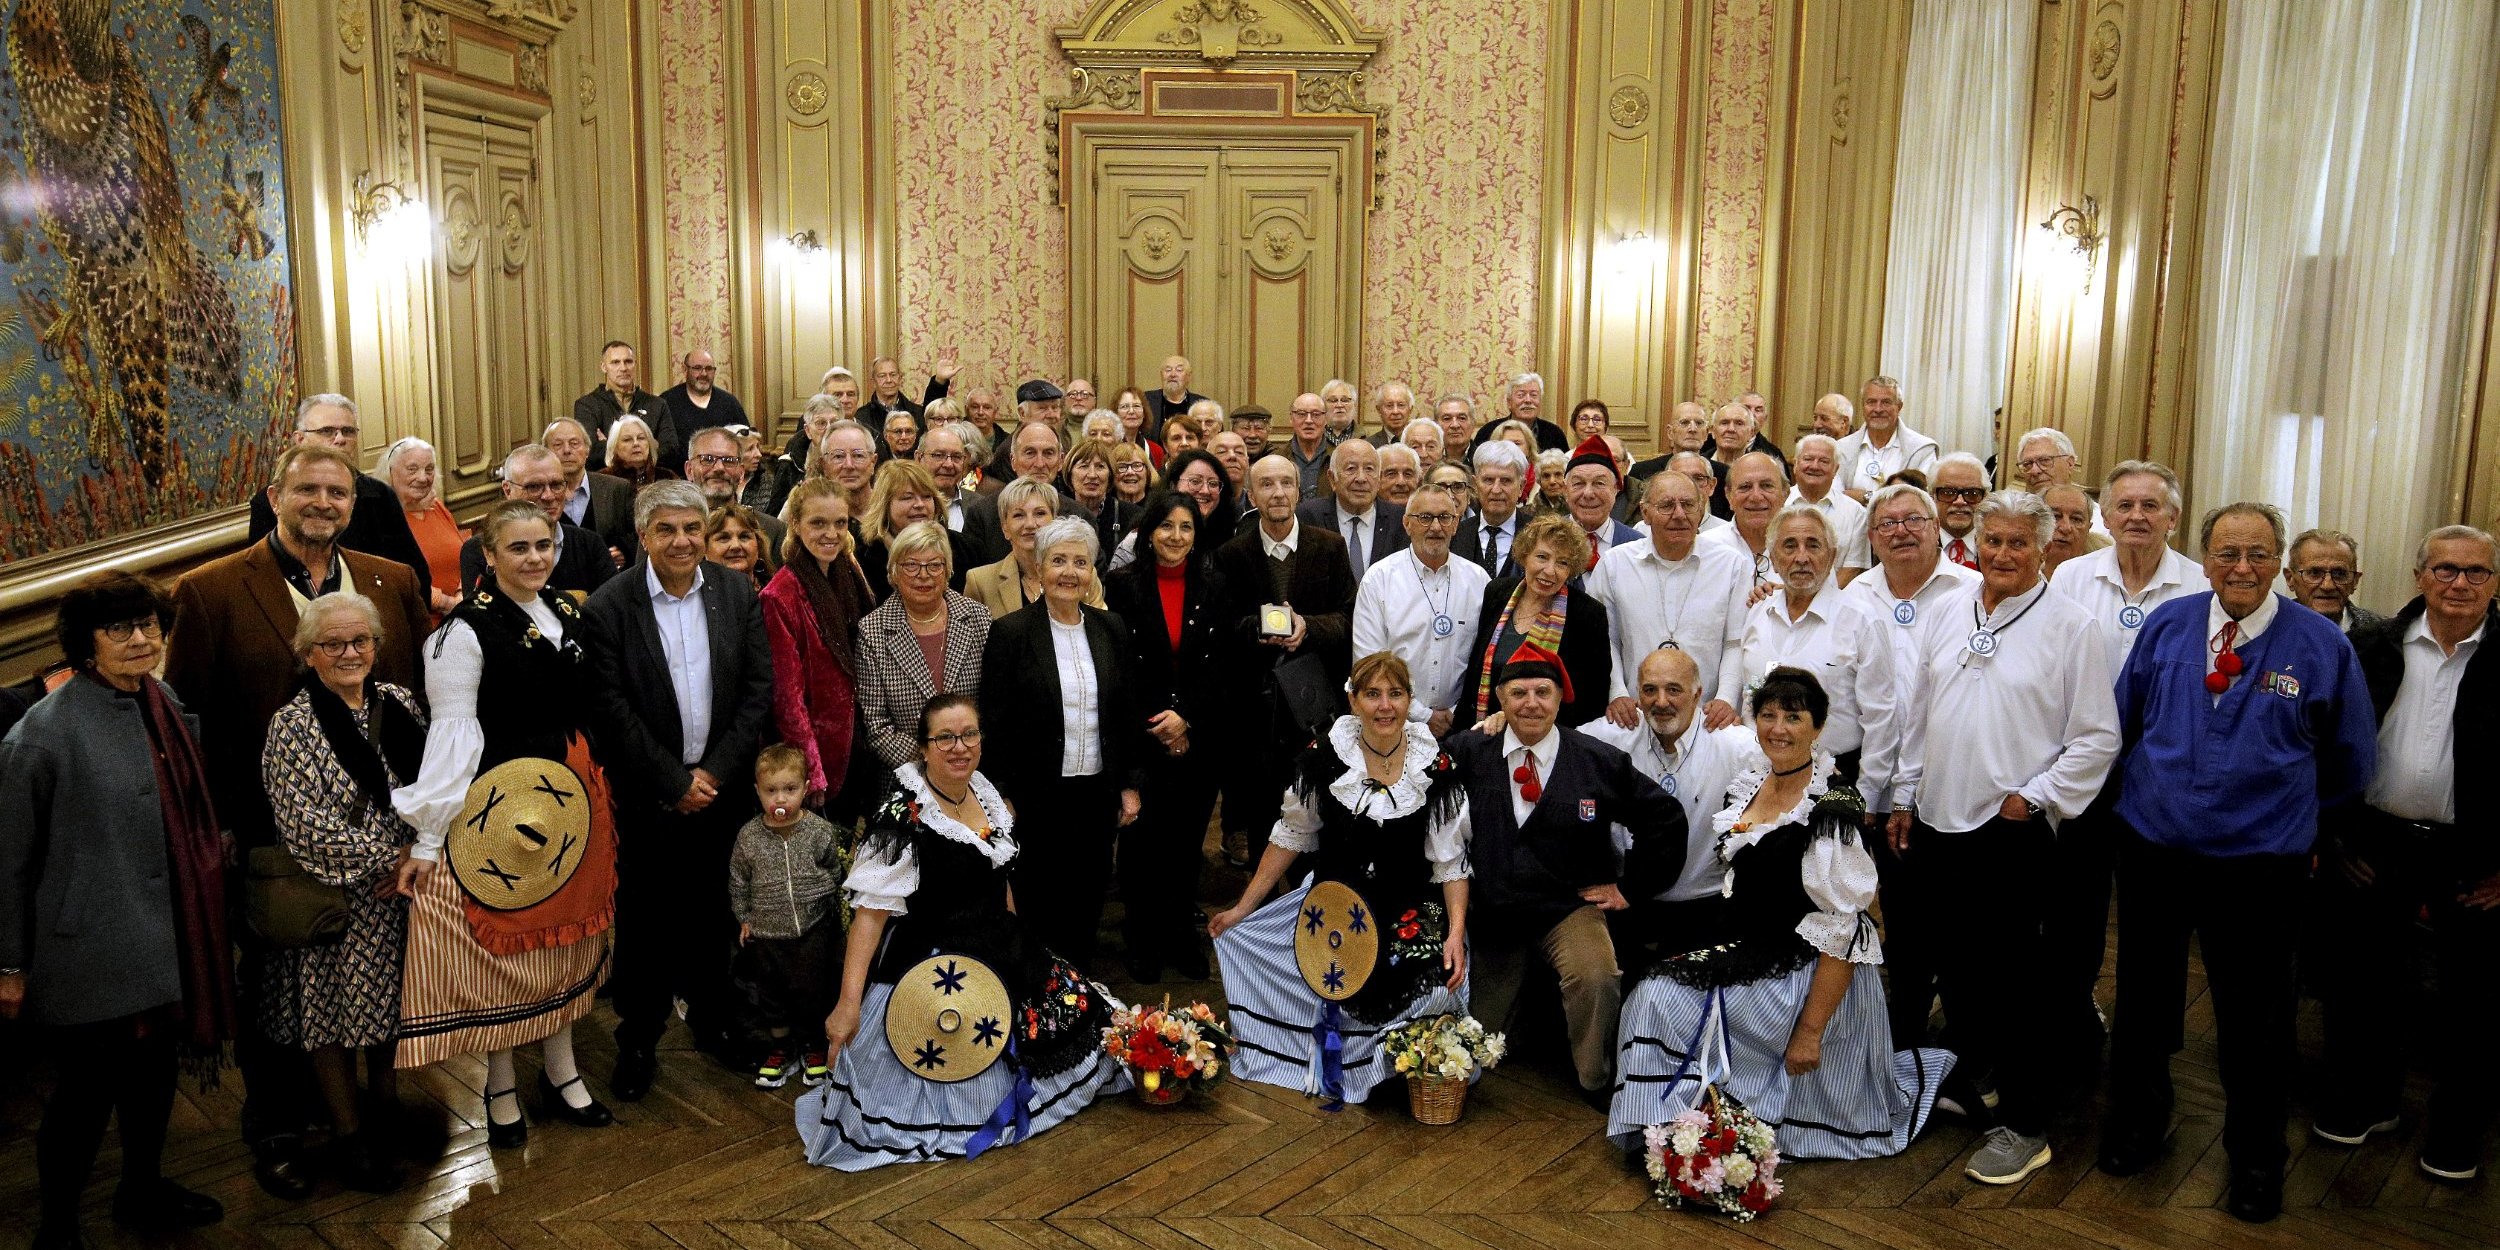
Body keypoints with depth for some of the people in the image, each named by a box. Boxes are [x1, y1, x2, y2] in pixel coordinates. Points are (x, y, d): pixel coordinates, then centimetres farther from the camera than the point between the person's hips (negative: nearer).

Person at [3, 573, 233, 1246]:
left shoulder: (166, 707, 3)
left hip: (164, 939, 7)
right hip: (90, 952, -6)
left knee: (155, 1072, 21)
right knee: (85, 1095, 6)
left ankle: (144, 1191, 42)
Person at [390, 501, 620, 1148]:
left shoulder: (570, 615, 7)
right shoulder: (466, 629, -12)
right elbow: (452, 732, -16)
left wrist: (592, 797, 13)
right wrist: (428, 838, -19)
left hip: (573, 798, 6)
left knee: (566, 936, 14)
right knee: (501, 938, 5)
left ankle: (562, 1074, 28)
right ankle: (501, 1089, 21)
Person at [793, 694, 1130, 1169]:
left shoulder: (986, 792, 2)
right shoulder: (905, 813, -21)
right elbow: (871, 908, -25)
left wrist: (1017, 948, 17)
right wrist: (848, 1003, -29)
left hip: (1005, 959, 8)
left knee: (1070, 1007, 13)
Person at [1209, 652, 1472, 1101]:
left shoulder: (1436, 768, -5)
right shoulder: (1325, 758, -4)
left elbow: (1450, 861, -3)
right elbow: (1290, 837, 5)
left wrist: (1457, 932, -16)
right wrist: (1241, 909, 5)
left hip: (1410, 911, 0)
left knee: (1435, 979, -24)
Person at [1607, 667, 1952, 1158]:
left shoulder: (1831, 808, -20)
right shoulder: (1751, 782, 4)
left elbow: (1843, 931, -21)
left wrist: (1811, 1030, -22)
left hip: (1806, 973, -8)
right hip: (1749, 951, 8)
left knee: (1666, 998, -16)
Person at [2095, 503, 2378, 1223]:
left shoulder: (2320, 645, -6)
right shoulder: (2166, 625, -1)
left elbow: (2350, 760, 6)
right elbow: (2122, 719, 11)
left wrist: (2290, 810, 13)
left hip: (2260, 861, -2)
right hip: (2152, 847, 2)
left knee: (2253, 1016, 10)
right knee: (2144, 998, 16)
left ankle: (2256, 1158, 31)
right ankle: (2137, 1124, 38)